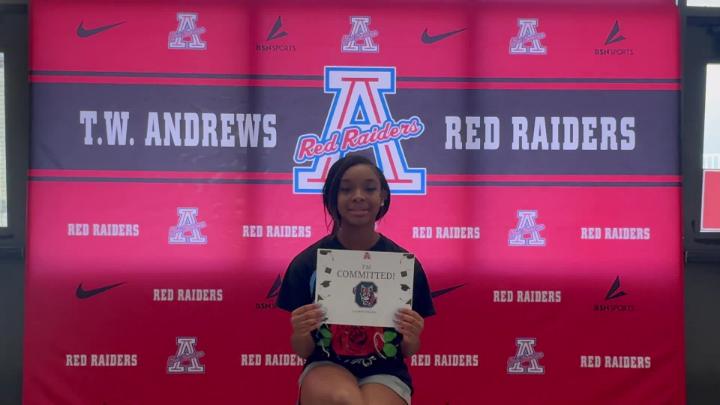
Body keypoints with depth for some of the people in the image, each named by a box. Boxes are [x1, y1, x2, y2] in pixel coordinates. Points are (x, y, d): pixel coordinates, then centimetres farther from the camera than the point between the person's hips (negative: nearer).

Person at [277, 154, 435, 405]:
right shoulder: (307, 262, -2)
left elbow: (408, 351, 7)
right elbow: (302, 351, 3)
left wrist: (412, 339, -15)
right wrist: (301, 333, -19)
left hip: (384, 373, 1)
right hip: (327, 367, 0)